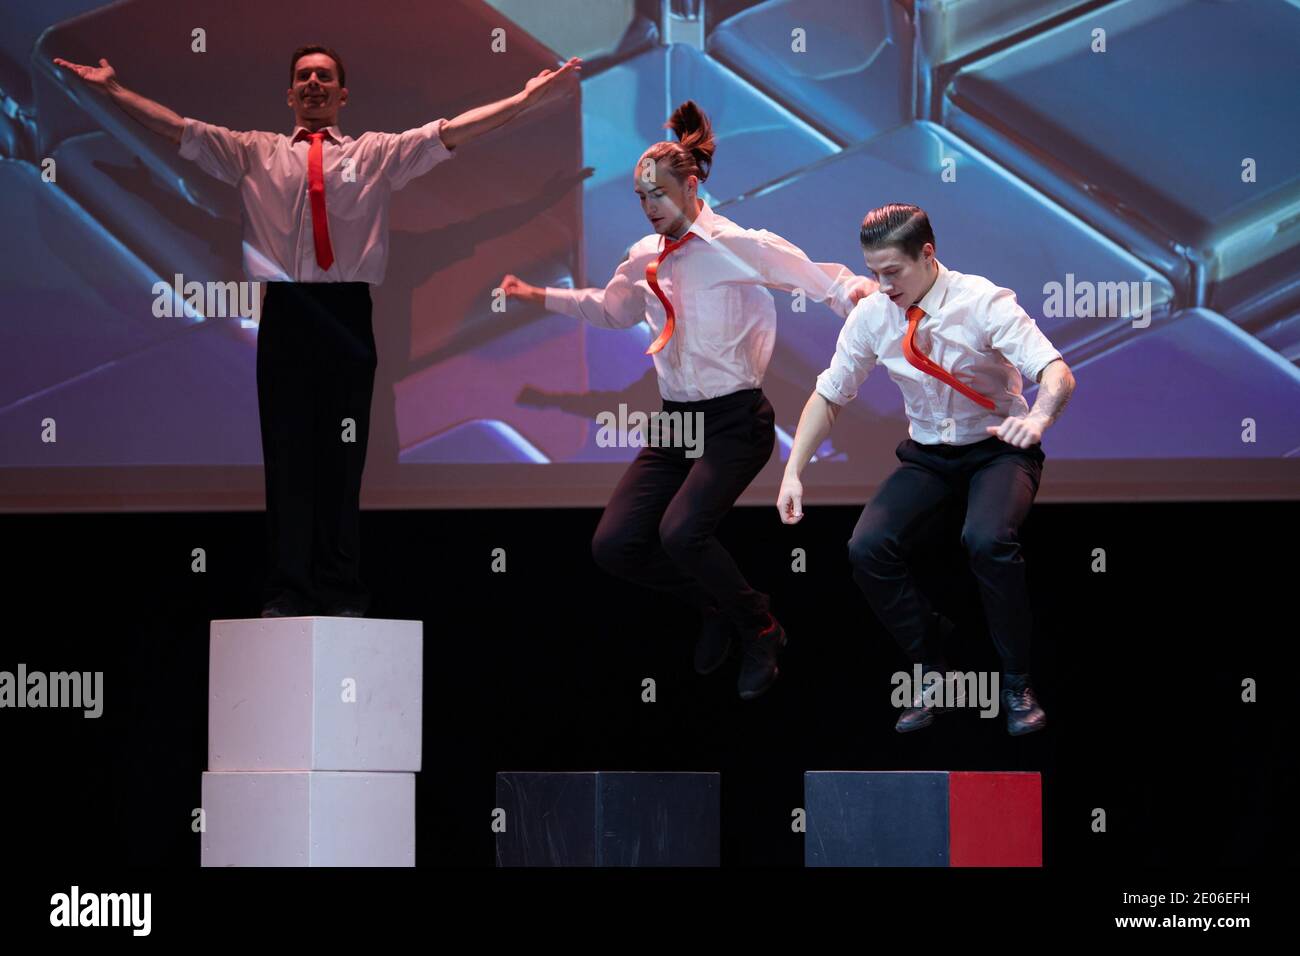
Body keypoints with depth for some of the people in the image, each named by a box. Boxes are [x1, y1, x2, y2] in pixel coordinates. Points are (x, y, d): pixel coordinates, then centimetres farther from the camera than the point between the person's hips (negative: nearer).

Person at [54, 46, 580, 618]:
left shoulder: (378, 153, 14)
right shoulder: (255, 153, 17)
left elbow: (453, 131, 5)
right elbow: (176, 128, 16)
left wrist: (529, 99, -5)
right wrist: (112, 89, 10)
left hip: (347, 313, -1)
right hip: (283, 314, 1)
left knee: (343, 454, 0)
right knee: (285, 452, 0)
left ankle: (343, 592, 6)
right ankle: (287, 589, 5)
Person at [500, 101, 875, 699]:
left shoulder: (739, 246, -9)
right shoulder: (645, 259, 10)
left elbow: (820, 280, -8)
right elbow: (609, 309, 29)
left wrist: (856, 291, -29)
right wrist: (537, 296, 23)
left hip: (735, 420, -7)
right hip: (676, 420, 7)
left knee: (681, 532, -27)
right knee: (613, 545, -5)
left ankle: (760, 631, 0)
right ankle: (716, 605, 21)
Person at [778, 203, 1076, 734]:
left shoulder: (983, 302, -19)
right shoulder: (872, 315, -6)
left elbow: (1057, 374, -29)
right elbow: (829, 396, 5)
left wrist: (1037, 418, -52)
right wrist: (793, 472, -7)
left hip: (997, 451, -4)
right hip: (927, 456, 4)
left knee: (987, 540, -35)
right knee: (867, 549, -20)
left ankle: (1016, 685, -14)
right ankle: (933, 675, 0)